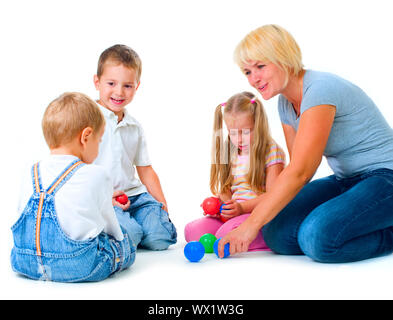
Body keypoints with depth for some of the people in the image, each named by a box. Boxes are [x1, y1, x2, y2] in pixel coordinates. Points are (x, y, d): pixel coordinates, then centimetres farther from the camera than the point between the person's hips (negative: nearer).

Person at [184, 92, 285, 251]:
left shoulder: (271, 151, -4)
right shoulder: (231, 155, 16)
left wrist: (243, 207, -23)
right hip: (234, 214, 7)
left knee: (226, 234, -34)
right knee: (191, 230, -13)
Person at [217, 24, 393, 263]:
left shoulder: (320, 89, -20)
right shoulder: (286, 103, 7)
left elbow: (300, 172, -26)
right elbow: (297, 174, 9)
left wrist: (251, 224, -23)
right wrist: (248, 206, 0)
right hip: (346, 181, 8)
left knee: (318, 235, -31)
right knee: (278, 234, -14)